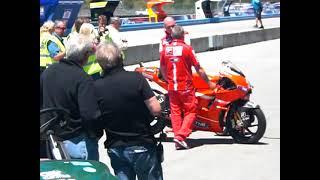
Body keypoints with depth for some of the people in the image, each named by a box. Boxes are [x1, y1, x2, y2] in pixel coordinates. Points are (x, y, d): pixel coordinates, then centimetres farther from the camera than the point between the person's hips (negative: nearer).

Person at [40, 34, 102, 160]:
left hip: (52, 139, 7)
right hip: (76, 141, -7)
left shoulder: (49, 71, 1)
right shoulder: (83, 79, -22)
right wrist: (96, 134, -8)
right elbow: (90, 115, -26)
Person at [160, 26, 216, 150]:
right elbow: (198, 68, -7)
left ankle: (177, 135, 10)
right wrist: (209, 82, 2)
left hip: (171, 87, 5)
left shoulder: (165, 50, 4)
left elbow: (162, 69, 13)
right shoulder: (187, 48, -9)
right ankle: (180, 136, -9)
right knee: (190, 112, 3)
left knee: (175, 112, 10)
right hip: (185, 87, -5)